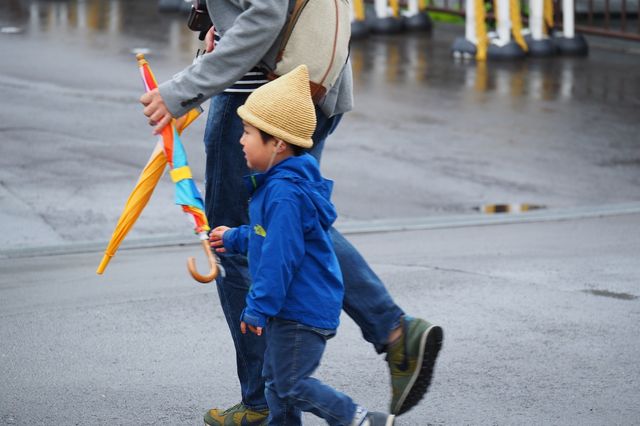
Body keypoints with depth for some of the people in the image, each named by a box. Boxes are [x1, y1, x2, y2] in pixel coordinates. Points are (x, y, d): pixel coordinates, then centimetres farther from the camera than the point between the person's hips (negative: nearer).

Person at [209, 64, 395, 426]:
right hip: (291, 308, 11)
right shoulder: (277, 183, 9)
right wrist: (236, 239, 35)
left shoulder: (284, 195, -25)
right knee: (276, 379, 17)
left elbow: (279, 258, -26)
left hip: (303, 311, -11)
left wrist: (258, 307, -21)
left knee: (292, 384, -3)